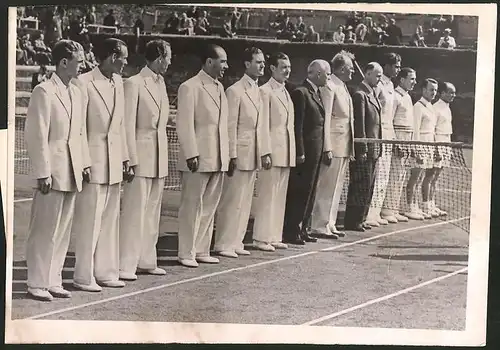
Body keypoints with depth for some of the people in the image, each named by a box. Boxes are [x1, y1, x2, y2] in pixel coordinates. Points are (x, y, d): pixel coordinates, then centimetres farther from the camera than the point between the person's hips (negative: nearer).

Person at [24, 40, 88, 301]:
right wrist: (43, 173, -16)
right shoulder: (43, 91, -10)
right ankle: (37, 284, 10)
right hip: (53, 172, -8)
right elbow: (37, 135, -13)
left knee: (63, 231, 12)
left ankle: (53, 281, 20)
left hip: (72, 172, 8)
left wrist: (85, 163, 12)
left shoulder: (75, 93, 14)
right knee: (44, 230, 0)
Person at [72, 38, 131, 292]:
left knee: (110, 221, 13)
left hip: (114, 163, 8)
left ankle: (106, 272, 23)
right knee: (89, 221, -1)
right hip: (93, 162, -8)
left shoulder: (118, 83, 12)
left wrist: (125, 158, 14)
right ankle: (83, 277, 9)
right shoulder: (85, 83, -12)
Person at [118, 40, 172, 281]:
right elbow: (128, 125, -12)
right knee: (134, 211, -5)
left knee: (152, 211, 12)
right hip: (141, 156, -8)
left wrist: (164, 156, 13)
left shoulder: (161, 83, 14)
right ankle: (125, 265, 0)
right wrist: (131, 159, -15)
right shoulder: (134, 84, -10)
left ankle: (146, 261, 20)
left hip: (160, 156, 8)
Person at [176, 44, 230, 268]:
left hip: (218, 159, 8)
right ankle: (186, 253, 9)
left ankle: (202, 250, 21)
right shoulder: (190, 87, -9)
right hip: (198, 159, -8)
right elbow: (185, 125, -13)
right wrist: (191, 154, -18)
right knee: (192, 206, 1)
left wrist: (226, 154, 12)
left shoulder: (219, 87, 16)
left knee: (209, 207, 12)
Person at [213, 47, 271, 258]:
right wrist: (232, 156, -15)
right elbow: (230, 126, -12)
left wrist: (265, 152, 9)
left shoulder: (258, 91, 14)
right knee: (232, 200, -3)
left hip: (253, 155, 8)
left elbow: (263, 124, 14)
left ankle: (236, 242, 18)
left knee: (245, 201, 11)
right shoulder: (235, 91, -10)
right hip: (239, 153, -8)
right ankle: (223, 244, 4)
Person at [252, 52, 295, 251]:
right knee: (267, 194, -4)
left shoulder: (286, 93, 17)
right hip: (272, 150, -8)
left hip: (286, 152, 8)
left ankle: (275, 236, 17)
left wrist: (292, 151, 13)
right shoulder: (265, 91, -8)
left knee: (280, 196, 11)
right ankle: (261, 238, 3)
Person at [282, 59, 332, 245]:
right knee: (298, 191, -4)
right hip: (305, 151, -9)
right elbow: (297, 125, -16)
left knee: (309, 191, 12)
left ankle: (301, 229, 19)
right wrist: (300, 152, -19)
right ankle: (290, 232, 2)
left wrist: (325, 149, 12)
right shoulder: (301, 92, -12)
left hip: (316, 151, 9)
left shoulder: (316, 93, 16)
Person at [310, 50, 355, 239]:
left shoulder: (343, 87, 18)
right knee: (327, 187, -6)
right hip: (334, 143, -9)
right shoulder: (329, 86, -11)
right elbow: (325, 118, -16)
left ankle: (329, 224, 18)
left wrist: (350, 147, 17)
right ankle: (319, 226, -1)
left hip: (344, 145, 9)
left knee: (336, 187, 12)